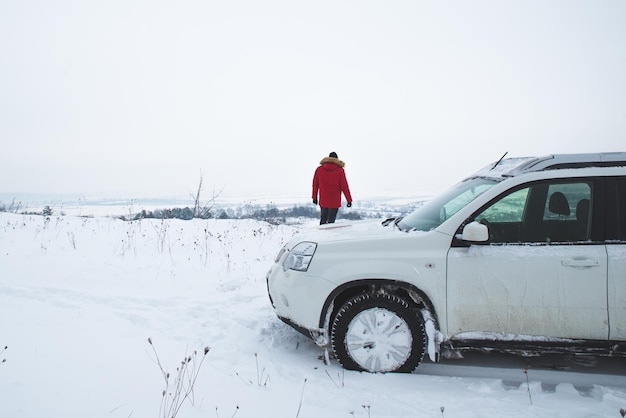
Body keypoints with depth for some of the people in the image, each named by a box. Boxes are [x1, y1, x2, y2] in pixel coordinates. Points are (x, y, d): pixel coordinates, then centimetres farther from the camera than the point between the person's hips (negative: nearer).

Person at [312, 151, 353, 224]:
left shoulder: (319, 169, 1)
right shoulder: (340, 170, -9)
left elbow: (315, 185, 8)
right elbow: (344, 186, -7)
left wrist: (314, 197, 20)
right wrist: (349, 199, 1)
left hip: (323, 201, 3)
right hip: (334, 201, -3)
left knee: (323, 219, 18)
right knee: (331, 220, 3)